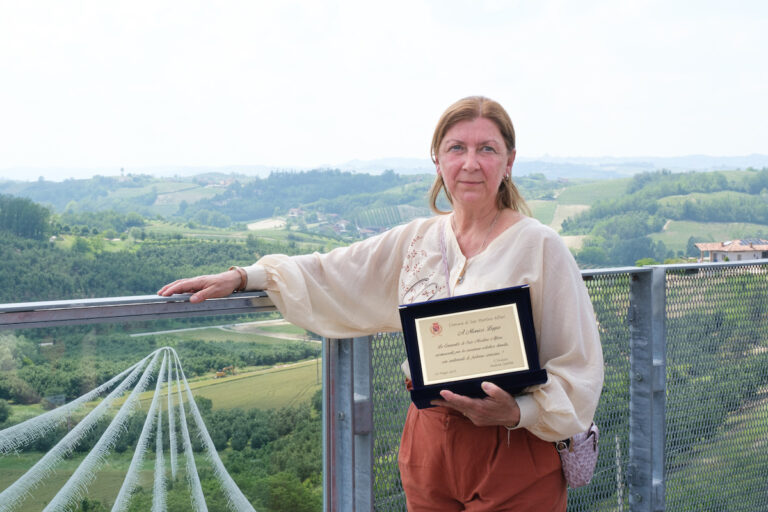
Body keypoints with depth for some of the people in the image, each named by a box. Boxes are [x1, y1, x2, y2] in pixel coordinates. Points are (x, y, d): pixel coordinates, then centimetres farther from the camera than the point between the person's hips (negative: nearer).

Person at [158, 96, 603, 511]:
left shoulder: (540, 247, -9)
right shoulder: (417, 240, 6)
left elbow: (578, 368, -8)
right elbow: (331, 274, 13)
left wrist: (516, 412, -23)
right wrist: (241, 278, 7)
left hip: (515, 456, -4)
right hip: (429, 447, 4)